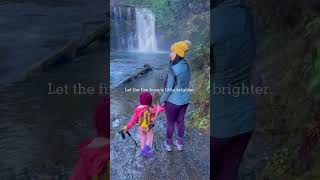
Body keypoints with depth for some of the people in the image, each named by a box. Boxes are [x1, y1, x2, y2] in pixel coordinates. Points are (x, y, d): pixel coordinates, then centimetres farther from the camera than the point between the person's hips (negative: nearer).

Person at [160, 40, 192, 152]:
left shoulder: (173, 69, -27)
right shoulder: (186, 65, -4)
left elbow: (169, 88, -20)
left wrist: (162, 100, -7)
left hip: (173, 100, -6)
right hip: (185, 99, 6)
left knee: (170, 123, 15)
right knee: (180, 121, 22)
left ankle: (168, 144, 34)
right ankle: (179, 143, 37)